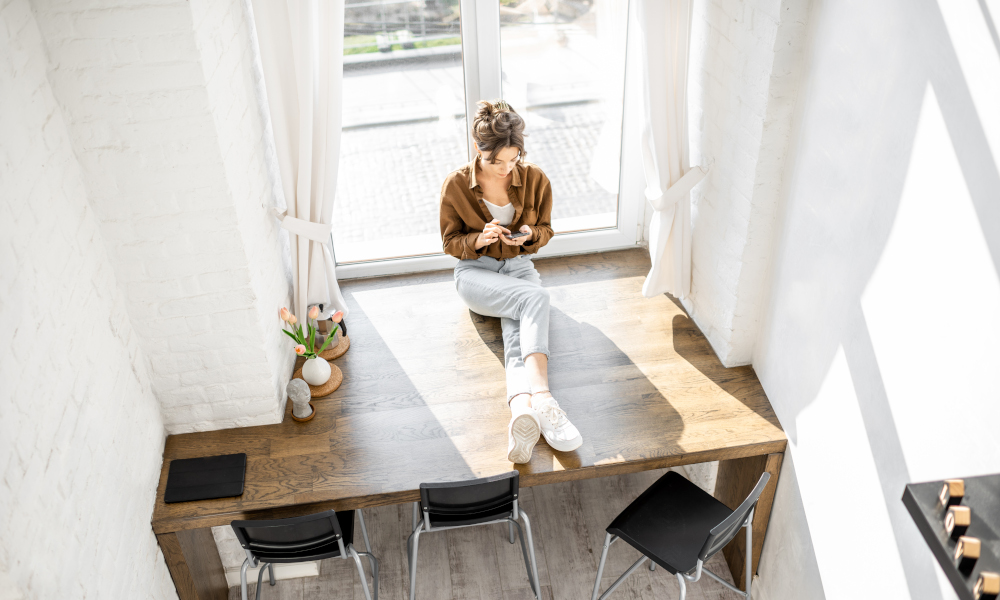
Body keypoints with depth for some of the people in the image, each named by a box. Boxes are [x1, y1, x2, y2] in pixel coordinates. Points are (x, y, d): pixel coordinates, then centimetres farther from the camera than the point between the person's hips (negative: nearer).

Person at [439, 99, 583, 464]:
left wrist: (529, 236, -15)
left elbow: (545, 229, 9)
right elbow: (451, 242, 0)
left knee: (518, 330, -31)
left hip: (519, 267, 3)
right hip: (475, 273, -2)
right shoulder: (455, 186, -8)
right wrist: (480, 239, -21)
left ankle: (522, 409, -53)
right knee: (536, 298, -34)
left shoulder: (535, 180, -3)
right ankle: (542, 401, -46)